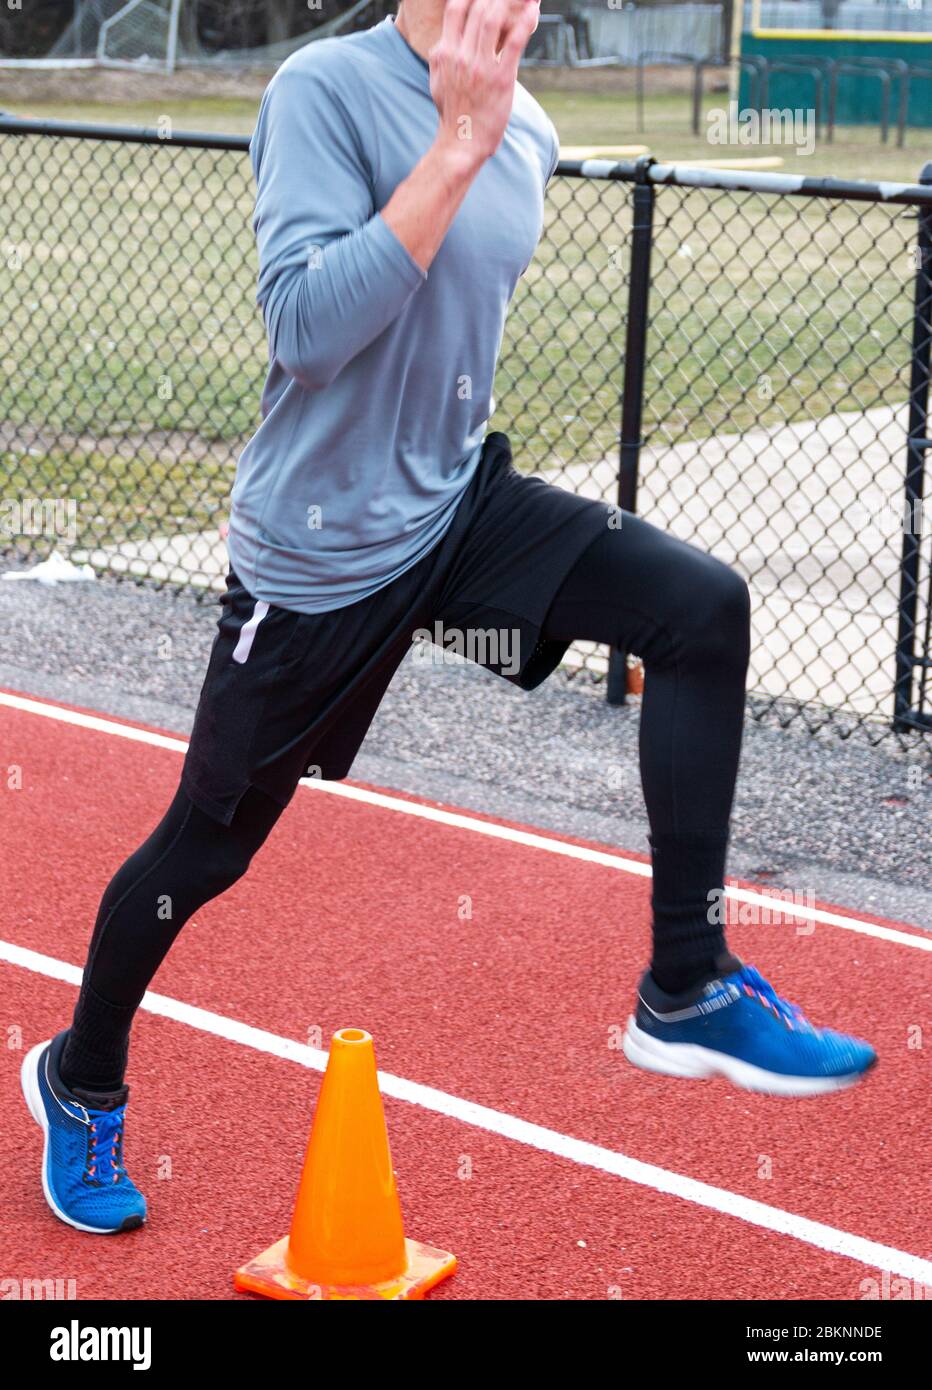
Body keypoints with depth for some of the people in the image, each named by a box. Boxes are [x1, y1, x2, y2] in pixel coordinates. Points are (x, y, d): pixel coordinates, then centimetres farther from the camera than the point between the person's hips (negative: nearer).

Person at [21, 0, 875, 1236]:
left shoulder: (527, 134, 4)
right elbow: (306, 325, -32)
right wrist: (458, 144, -33)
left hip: (460, 500, 6)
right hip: (320, 548, -6)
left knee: (704, 607, -16)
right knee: (205, 849, 9)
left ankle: (686, 991, -9)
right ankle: (79, 1081, 37)